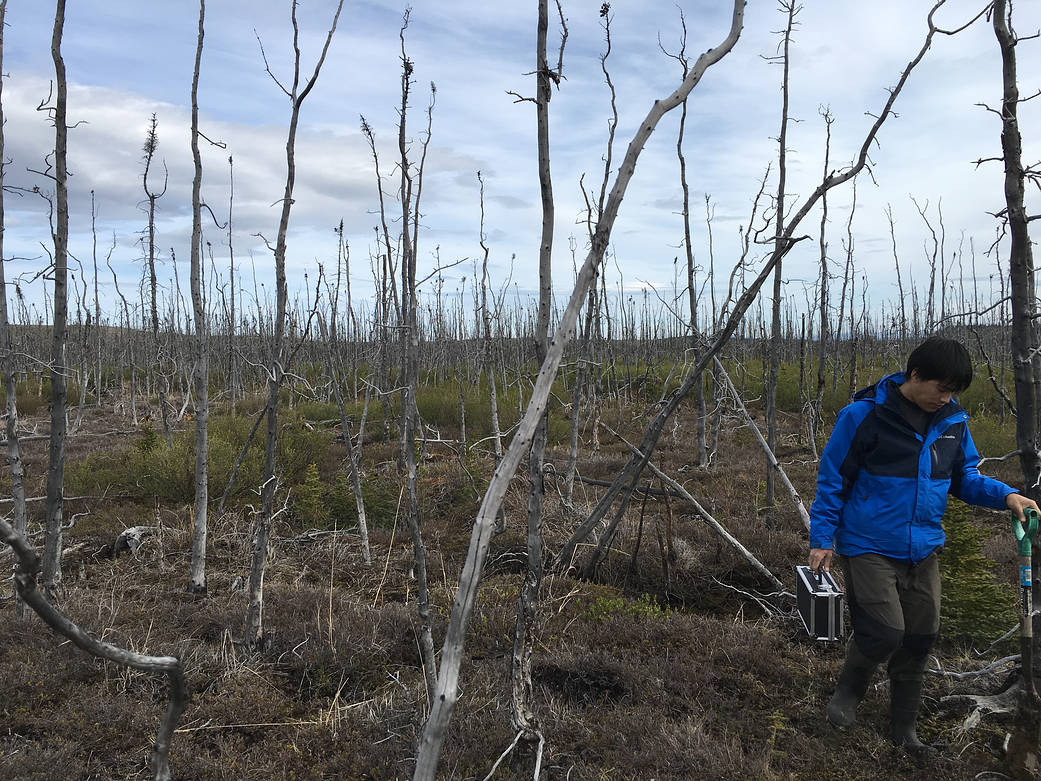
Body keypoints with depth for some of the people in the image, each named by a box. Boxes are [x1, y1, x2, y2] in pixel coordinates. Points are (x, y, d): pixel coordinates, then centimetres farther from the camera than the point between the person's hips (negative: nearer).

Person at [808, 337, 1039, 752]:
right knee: (885, 632, -13)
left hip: (922, 550, 6)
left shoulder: (953, 420, 2)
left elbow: (964, 476, 15)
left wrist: (1005, 495, -5)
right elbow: (832, 478, -8)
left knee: (919, 639, 11)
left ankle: (904, 729, 31)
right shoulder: (865, 415, -14)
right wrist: (822, 538, -7)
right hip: (869, 546, -5)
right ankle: (847, 693, 18)